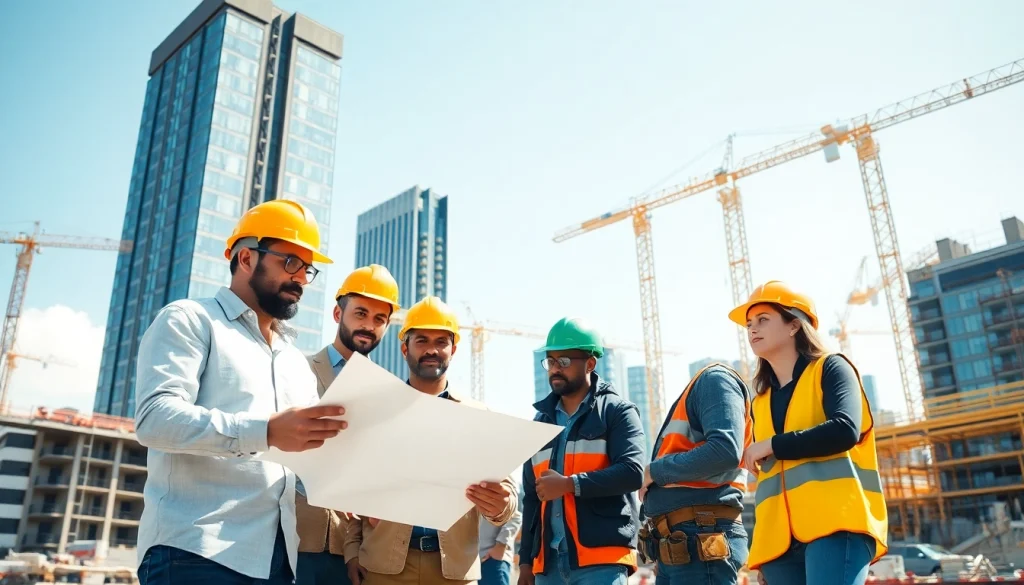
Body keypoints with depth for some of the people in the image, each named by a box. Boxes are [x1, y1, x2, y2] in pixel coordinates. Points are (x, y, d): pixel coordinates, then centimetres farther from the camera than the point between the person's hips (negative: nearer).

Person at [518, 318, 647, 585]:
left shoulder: (616, 411, 2)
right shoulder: (541, 421, 18)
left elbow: (633, 472, -13)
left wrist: (569, 484, -19)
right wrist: (525, 559, 14)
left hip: (601, 557, -5)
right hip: (548, 561, 6)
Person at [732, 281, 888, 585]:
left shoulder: (830, 368, 7)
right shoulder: (760, 402, 23)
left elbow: (845, 431, -11)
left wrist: (772, 445, -5)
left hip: (835, 523, -6)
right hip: (780, 537, 6)